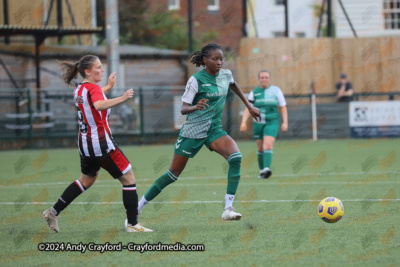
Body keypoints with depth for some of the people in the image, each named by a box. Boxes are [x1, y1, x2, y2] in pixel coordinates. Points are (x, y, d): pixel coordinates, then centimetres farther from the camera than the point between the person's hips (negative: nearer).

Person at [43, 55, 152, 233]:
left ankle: (53, 212, 26)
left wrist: (108, 87, 38)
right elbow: (99, 105, -40)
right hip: (101, 144, -9)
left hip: (85, 143, 9)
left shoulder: (79, 90, 10)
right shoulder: (93, 88, -17)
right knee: (128, 178, 0)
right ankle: (132, 223, 0)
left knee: (86, 181, 27)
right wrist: (122, 98, -47)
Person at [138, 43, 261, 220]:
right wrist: (196, 107, -38)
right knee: (173, 174, 1)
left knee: (236, 158, -24)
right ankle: (139, 207, 17)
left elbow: (233, 86, 28)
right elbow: (183, 109, -16)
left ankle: (228, 209, -24)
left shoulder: (226, 75, 3)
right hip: (193, 131, -4)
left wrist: (249, 106, 31)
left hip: (214, 129, 4)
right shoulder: (196, 80, -14)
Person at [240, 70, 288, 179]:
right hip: (258, 123, 3)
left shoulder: (276, 90, 3)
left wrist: (285, 122, -5)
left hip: (272, 123, -3)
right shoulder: (254, 92, 6)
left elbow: (283, 108, 5)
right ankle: (262, 170, 24)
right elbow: (248, 108, 1)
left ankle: (266, 169, -32)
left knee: (268, 145, -20)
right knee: (260, 148, 9)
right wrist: (244, 122, -13)